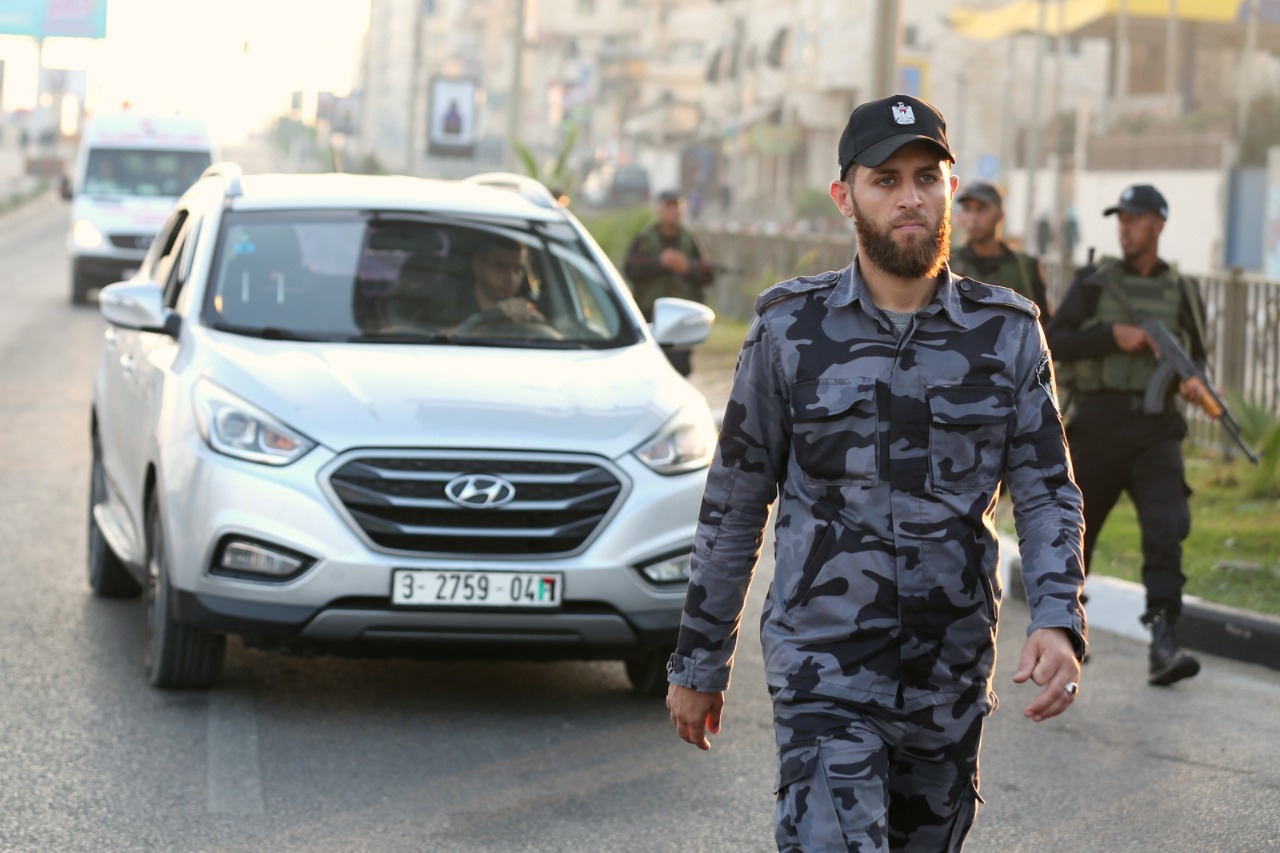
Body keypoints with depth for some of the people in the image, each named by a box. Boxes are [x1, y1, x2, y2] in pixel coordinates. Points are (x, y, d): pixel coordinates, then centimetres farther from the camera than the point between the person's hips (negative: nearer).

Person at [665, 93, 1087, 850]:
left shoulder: (1007, 333, 2)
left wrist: (1059, 624, -16)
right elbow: (734, 504, 4)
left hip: (951, 681, 3)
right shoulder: (792, 330, -2)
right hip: (825, 674, -3)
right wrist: (699, 662, 6)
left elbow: (1048, 493, 2)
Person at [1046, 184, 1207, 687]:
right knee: (1077, 527, 11)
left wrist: (1195, 385, -4)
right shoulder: (1093, 282, 5)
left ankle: (1163, 647, -25)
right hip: (1099, 423, 0)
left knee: (1167, 527, -18)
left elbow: (1194, 359, 19)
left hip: (1156, 428, 1)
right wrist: (1113, 335, -15)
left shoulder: (1182, 292, 11)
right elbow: (1054, 343, -3)